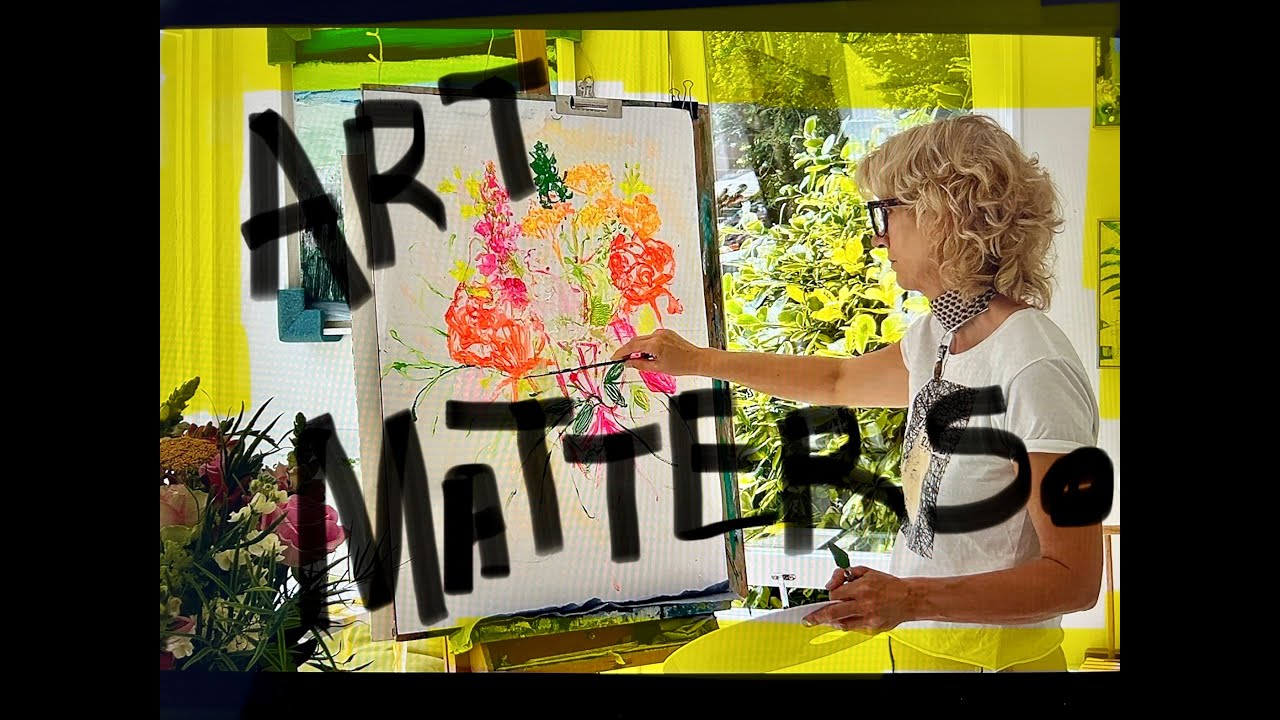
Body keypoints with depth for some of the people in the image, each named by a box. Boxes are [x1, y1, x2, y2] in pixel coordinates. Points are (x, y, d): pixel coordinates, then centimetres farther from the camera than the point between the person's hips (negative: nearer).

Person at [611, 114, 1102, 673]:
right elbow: (838, 381, 19)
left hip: (995, 656, -8)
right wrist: (695, 360, 19)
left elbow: (1075, 579, -23)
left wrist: (910, 599, -32)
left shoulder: (1036, 369, -26)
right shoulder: (938, 335, 1)